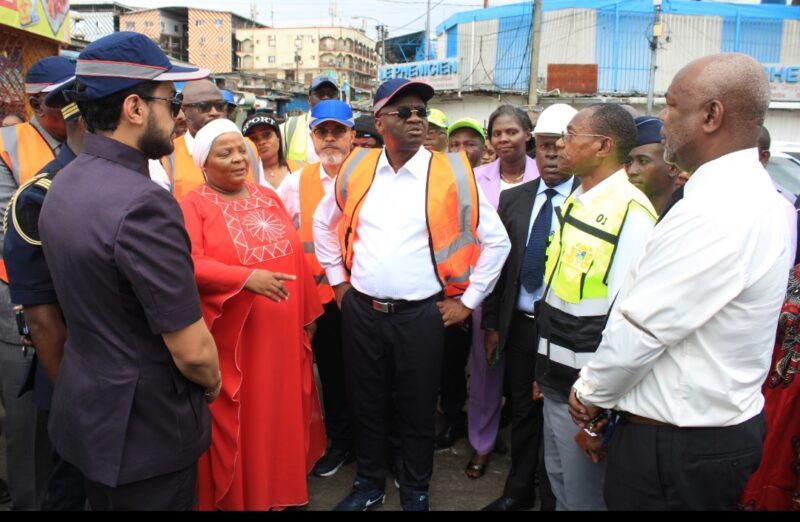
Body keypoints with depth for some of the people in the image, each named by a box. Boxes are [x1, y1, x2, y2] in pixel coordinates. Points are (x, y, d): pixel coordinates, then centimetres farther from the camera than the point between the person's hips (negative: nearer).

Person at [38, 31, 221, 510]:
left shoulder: (66, 184, 1)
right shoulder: (142, 204, -28)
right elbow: (193, 351, -25)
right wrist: (212, 384, -4)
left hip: (86, 407, 8)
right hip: (146, 425, -8)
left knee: (105, 499, 27)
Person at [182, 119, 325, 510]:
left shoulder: (269, 198, 11)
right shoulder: (193, 205, -5)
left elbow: (294, 257, 11)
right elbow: (190, 265, -18)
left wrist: (308, 314, 11)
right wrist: (248, 278, -29)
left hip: (281, 335, 5)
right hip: (230, 340, -5)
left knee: (281, 415, 16)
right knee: (234, 424, 9)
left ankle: (280, 488, 36)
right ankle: (234, 497, 29)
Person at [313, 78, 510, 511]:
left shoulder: (452, 174, -7)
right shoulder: (357, 168, 1)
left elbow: (496, 240, -1)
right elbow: (324, 223, 17)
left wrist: (467, 300, -2)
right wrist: (338, 280, 13)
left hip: (421, 313, -2)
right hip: (361, 309, 3)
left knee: (417, 410, 11)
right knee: (366, 404, 17)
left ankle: (415, 492, 34)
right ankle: (368, 484, 39)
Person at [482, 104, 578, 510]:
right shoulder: (513, 198, 6)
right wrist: (491, 324, 6)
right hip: (519, 323, 4)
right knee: (522, 410, 18)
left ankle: (550, 497, 31)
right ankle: (519, 490, 37)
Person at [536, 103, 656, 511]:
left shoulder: (630, 212, -19)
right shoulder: (574, 202, 8)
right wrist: (544, 369, 16)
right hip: (556, 382, 8)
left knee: (584, 495, 10)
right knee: (559, 485, 24)